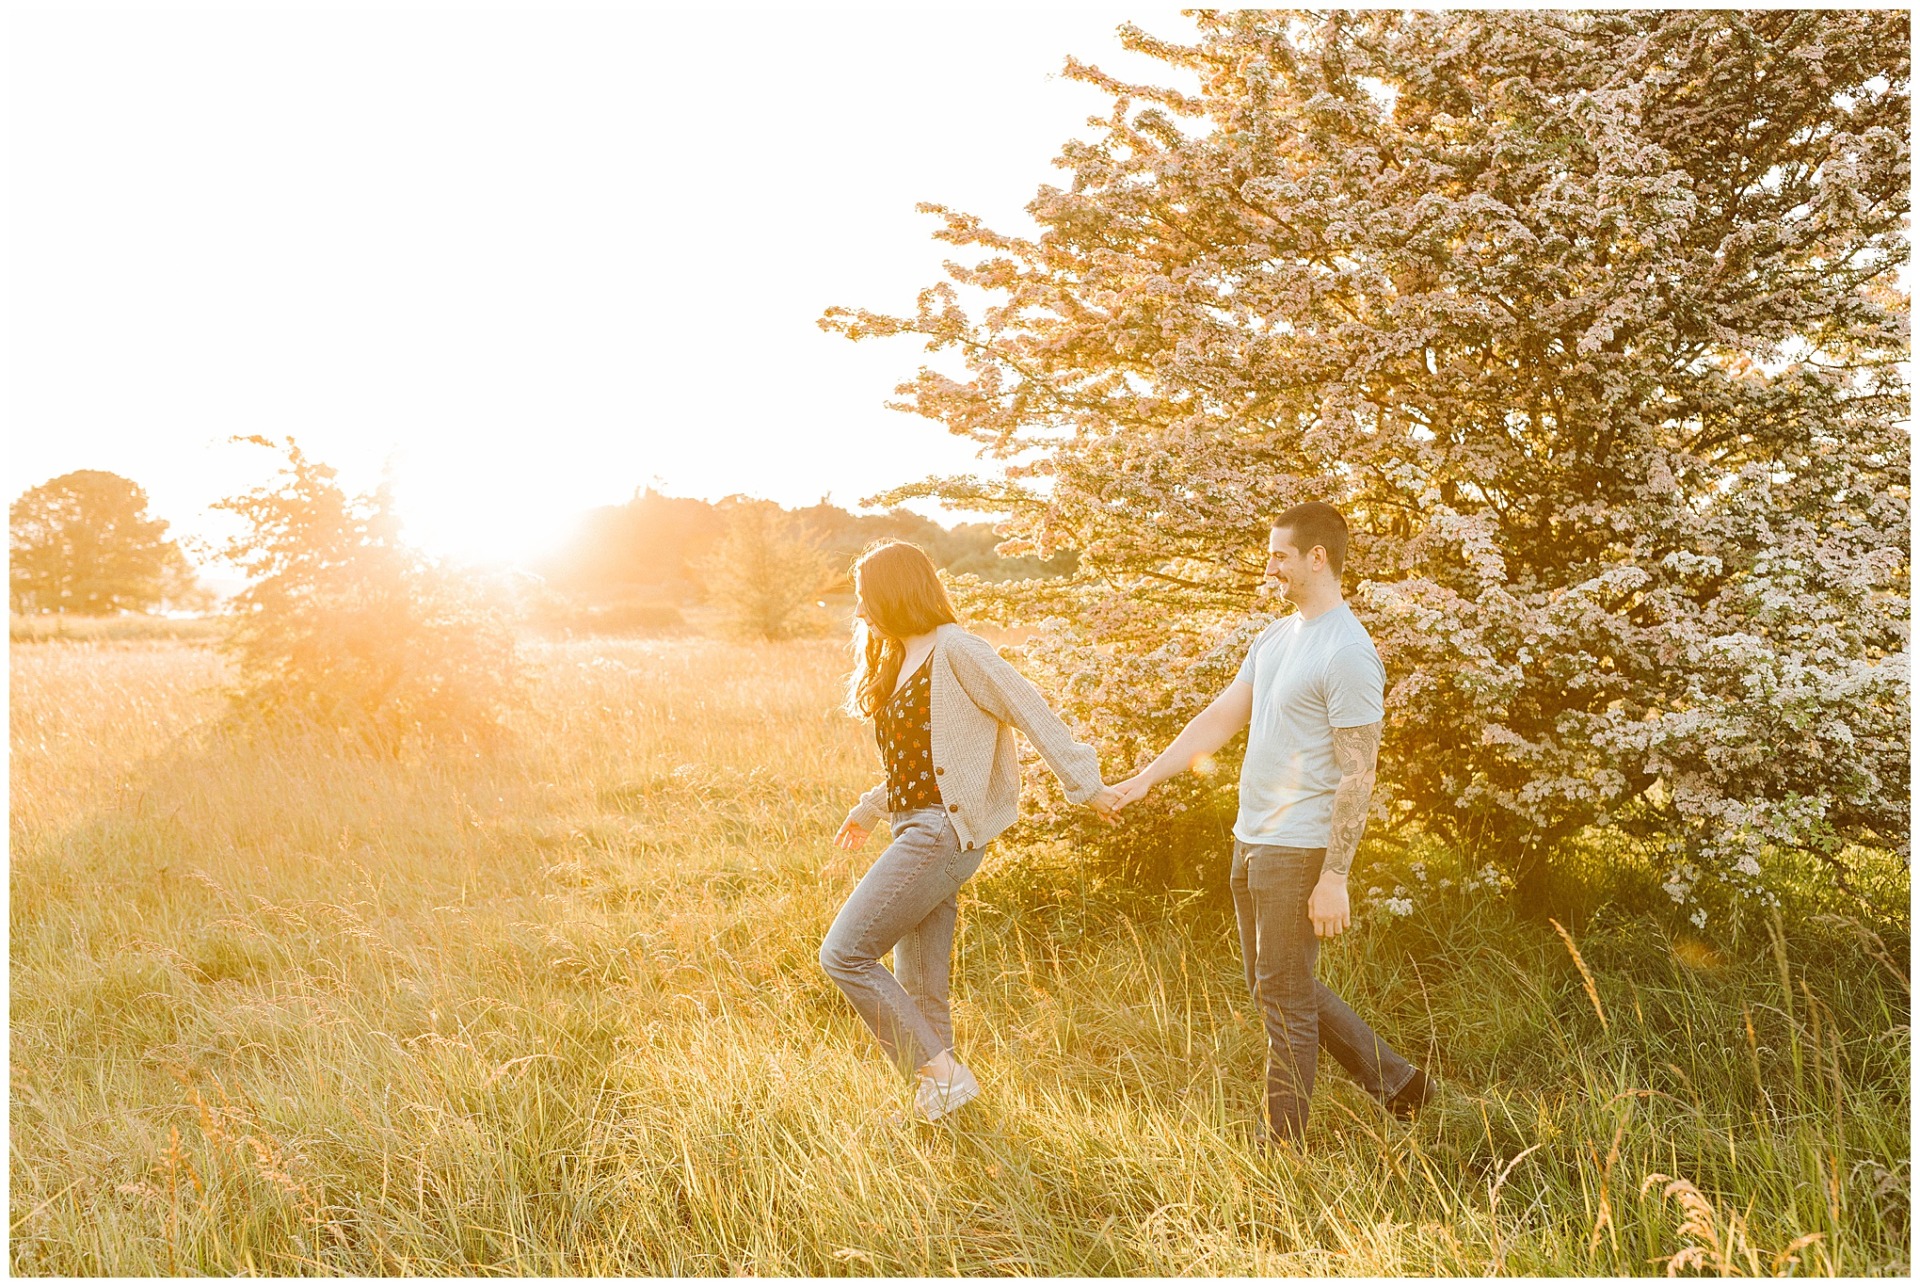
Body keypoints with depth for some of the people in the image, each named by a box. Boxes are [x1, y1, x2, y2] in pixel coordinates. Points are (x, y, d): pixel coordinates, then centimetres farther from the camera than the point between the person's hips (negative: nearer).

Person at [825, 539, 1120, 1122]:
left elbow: (1032, 712, -12)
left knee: (844, 953, -13)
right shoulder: (899, 662, 17)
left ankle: (941, 1072, -6)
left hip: (943, 830, -9)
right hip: (917, 832, 9)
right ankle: (942, 1096, 18)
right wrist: (869, 809, 24)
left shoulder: (955, 650, -11)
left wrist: (1084, 784, -12)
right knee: (920, 993, 9)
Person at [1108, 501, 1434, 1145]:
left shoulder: (1348, 653, -16)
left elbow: (1357, 775, -19)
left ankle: (1283, 1144, 16)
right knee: (1277, 987, 18)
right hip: (1251, 840, 9)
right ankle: (1394, 1079, 29)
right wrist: (1144, 779, 9)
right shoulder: (1274, 638, 12)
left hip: (1298, 850, -9)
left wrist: (1334, 878, -21)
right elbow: (1219, 718, 14)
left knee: (1284, 996, 1)